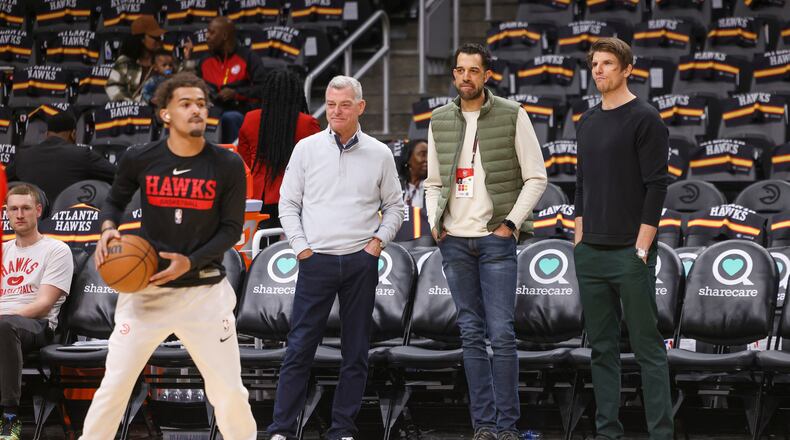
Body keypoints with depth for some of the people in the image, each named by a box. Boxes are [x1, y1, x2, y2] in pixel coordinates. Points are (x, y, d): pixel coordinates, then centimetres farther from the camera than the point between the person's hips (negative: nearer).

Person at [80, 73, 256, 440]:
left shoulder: (228, 165, -6)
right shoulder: (139, 159, -4)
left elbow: (231, 228, -1)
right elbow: (115, 201, 14)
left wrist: (190, 262, -15)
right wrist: (108, 228, -8)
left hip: (205, 290, 0)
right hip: (146, 287, 0)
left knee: (229, 392, 3)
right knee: (114, 385, -3)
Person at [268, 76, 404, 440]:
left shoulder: (379, 154, 6)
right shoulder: (307, 149, 4)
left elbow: (394, 206, 14)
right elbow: (288, 203, 7)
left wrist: (378, 240, 0)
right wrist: (301, 247, -2)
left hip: (361, 262, 1)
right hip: (317, 260, -1)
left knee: (356, 352, 4)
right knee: (300, 348, -4)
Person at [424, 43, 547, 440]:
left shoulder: (512, 116, -1)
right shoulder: (440, 121, 10)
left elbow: (536, 177, -1)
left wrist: (511, 222, -9)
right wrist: (434, 222, 2)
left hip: (496, 239, -4)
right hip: (454, 240, 4)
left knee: (501, 334, -7)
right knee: (472, 334, 5)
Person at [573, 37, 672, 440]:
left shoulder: (644, 119, -8)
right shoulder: (587, 123, 14)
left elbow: (656, 186, -12)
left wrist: (642, 247, -15)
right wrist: (579, 239, 12)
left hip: (630, 254, -7)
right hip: (591, 255, 7)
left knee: (647, 348, -4)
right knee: (602, 348, 9)